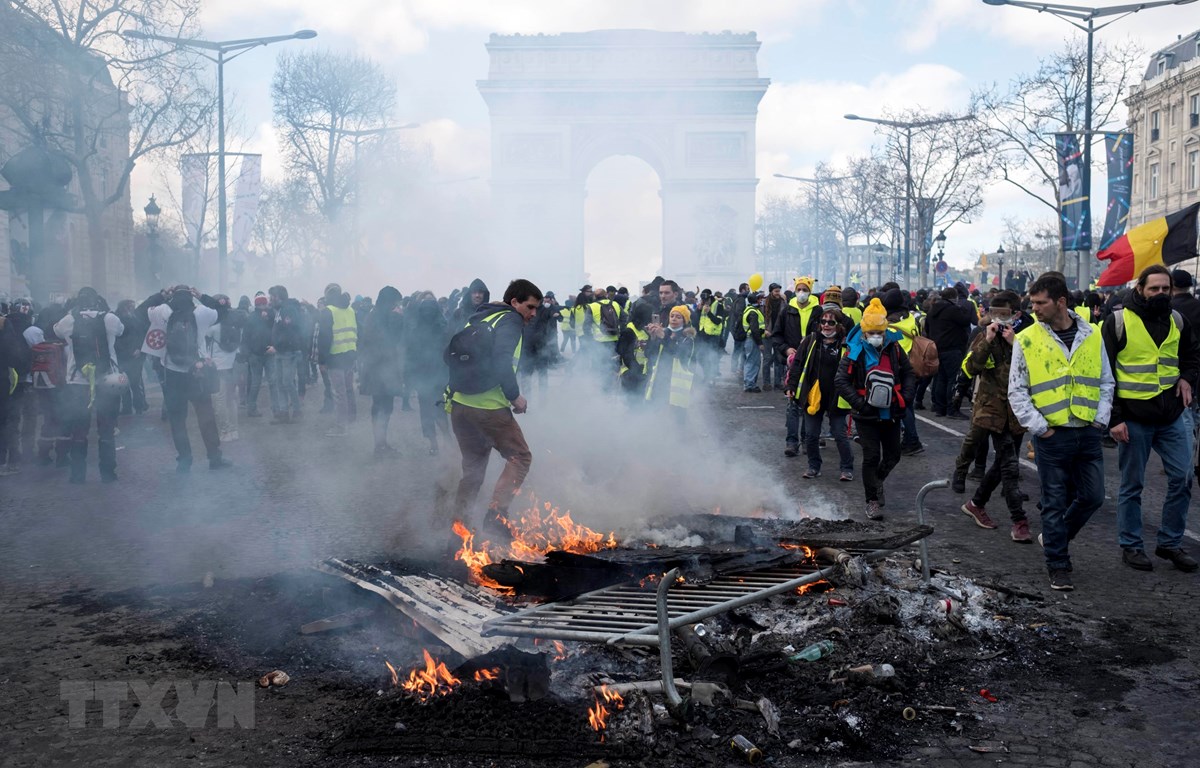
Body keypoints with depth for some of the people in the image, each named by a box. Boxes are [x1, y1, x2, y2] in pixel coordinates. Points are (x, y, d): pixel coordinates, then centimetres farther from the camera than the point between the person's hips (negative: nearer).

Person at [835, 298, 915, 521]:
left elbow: (908, 374, 12)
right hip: (867, 416, -4)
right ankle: (872, 500, 10)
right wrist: (860, 403, -17)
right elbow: (840, 381, -10)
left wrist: (905, 398, -2)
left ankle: (877, 481, 42)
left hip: (891, 414, 4)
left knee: (893, 455, 14)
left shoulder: (894, 348, 1)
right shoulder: (854, 352, -10)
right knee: (872, 457, -3)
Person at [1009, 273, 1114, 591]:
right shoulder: (1026, 340, -4)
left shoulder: (1091, 336, 4)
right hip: (1051, 436, -3)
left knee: (1092, 497, 8)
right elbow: (1017, 391, -2)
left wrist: (1101, 418, -1)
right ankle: (1058, 566, 15)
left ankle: (1055, 537, 32)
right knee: (1055, 502, 3)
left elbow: (1106, 383, 11)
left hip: (1088, 434, 3)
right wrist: (1039, 426, -10)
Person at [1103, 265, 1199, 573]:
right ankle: (1130, 546, 18)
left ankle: (1170, 542, 18)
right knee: (1132, 485, 6)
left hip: (1172, 416, 5)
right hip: (1133, 418, -4)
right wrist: (1113, 418, -13)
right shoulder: (1119, 321, -7)